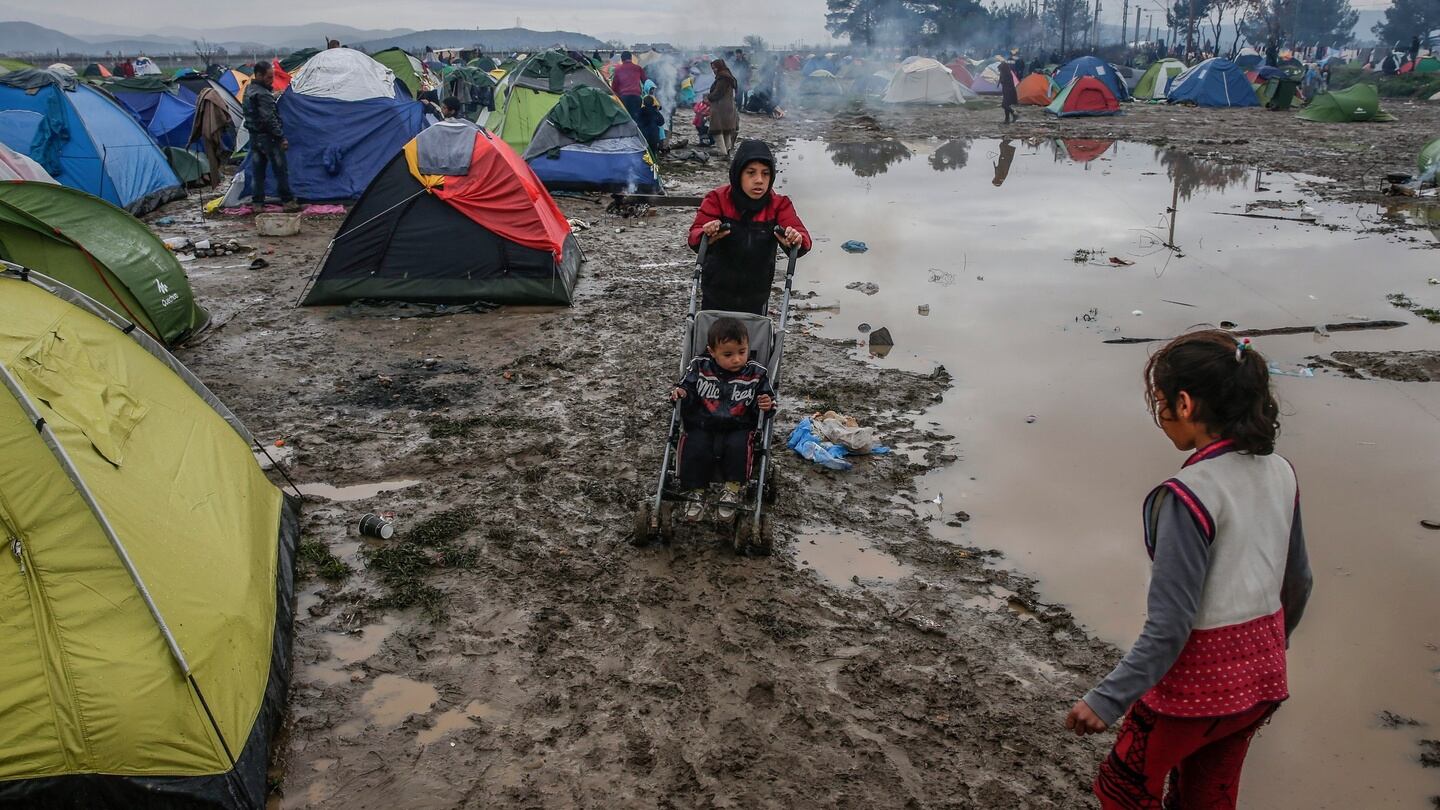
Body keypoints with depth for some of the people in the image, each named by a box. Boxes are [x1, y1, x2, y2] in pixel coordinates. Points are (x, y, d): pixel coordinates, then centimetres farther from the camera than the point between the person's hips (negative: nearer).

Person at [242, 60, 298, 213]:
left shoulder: (249, 90, 12)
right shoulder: (263, 95, -19)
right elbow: (269, 119, -22)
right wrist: (281, 137, -18)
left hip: (254, 137, 9)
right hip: (268, 137, -9)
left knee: (257, 171, 9)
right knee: (281, 170, -1)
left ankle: (258, 204, 11)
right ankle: (288, 202, 4)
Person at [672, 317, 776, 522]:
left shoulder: (756, 373, 0)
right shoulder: (700, 367, 0)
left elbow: (766, 400, 9)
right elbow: (687, 386, 10)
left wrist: (767, 404, -15)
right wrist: (681, 393, -14)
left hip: (738, 427, 0)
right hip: (702, 425, 1)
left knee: (738, 447, -31)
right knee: (694, 449, -26)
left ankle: (732, 490, -10)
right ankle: (695, 492, -6)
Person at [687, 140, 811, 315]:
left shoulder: (778, 205, -8)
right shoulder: (717, 199, -12)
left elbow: (803, 239, -19)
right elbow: (695, 236, -22)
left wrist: (795, 240, -44)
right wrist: (707, 236, -46)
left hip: (756, 298, 1)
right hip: (717, 294, -1)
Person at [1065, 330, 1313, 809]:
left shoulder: (1189, 495, -26)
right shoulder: (1279, 473, -3)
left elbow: (1169, 627, -25)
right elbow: (1298, 582, 9)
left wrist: (1108, 699, -18)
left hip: (1196, 680, -7)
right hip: (1263, 676, 7)